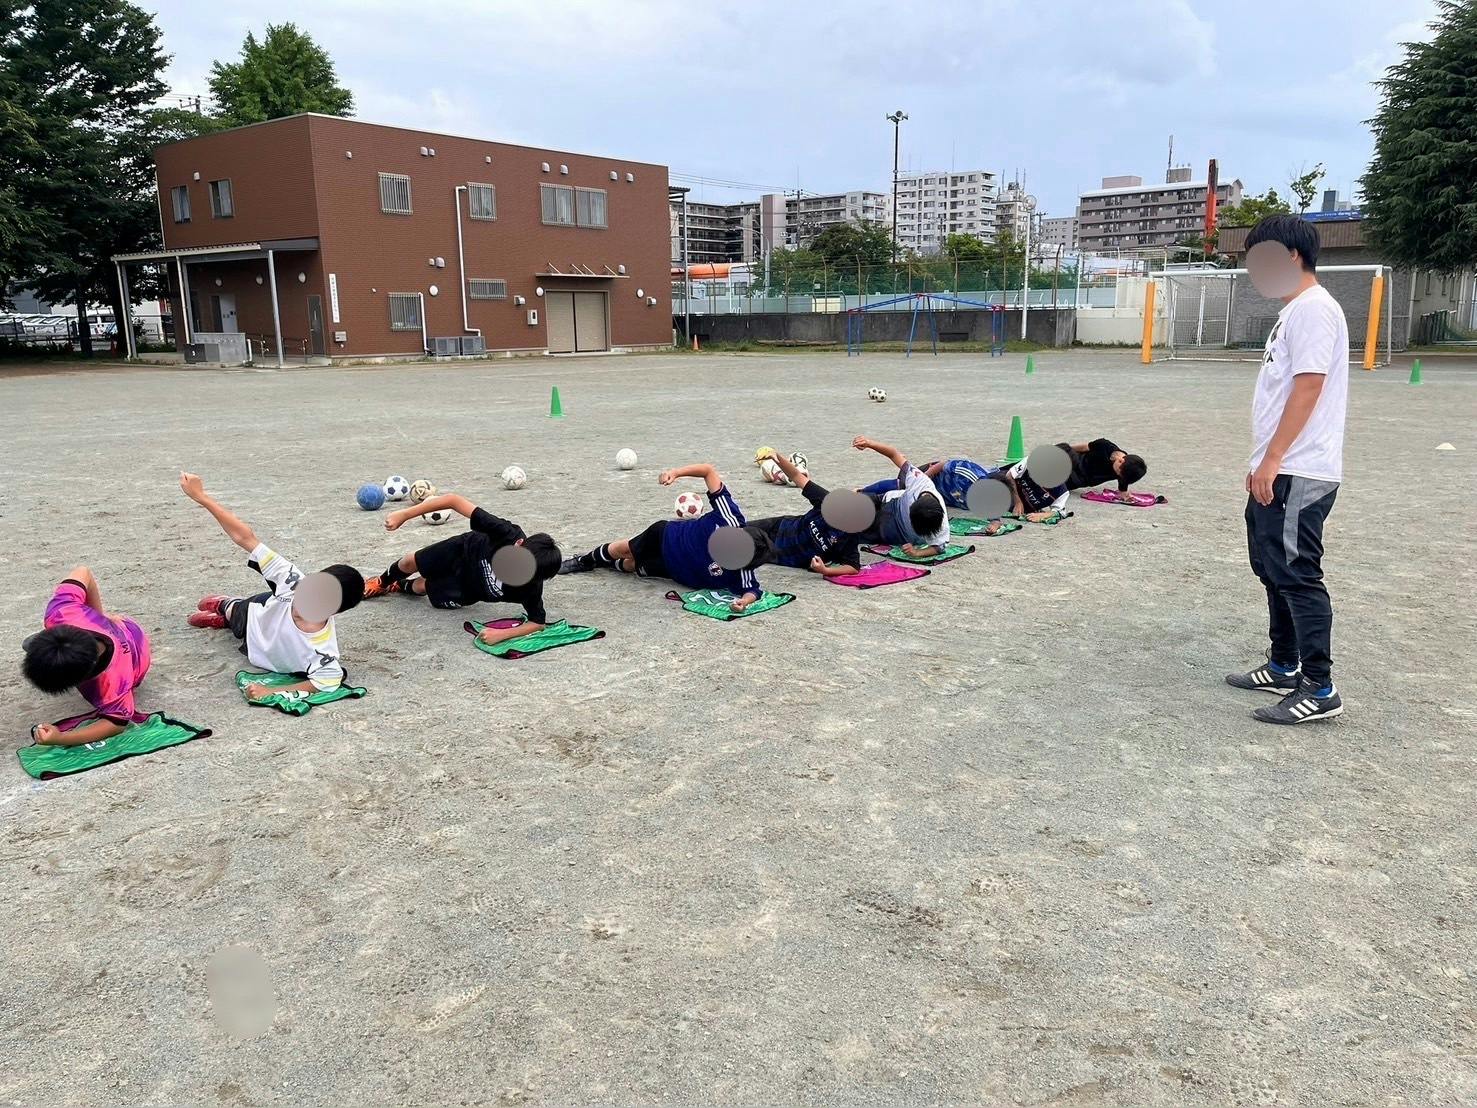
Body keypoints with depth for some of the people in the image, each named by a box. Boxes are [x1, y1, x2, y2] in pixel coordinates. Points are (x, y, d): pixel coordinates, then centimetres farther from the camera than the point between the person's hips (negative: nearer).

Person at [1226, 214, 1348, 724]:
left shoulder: (1314, 309, -12)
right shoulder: (1293, 312, 18)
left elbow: (1308, 387, -20)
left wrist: (1272, 460, -20)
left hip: (1298, 475, -10)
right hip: (1277, 472, 10)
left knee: (1297, 575, -7)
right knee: (1273, 570, 16)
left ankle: (1319, 689, 0)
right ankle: (1283, 667, 28)